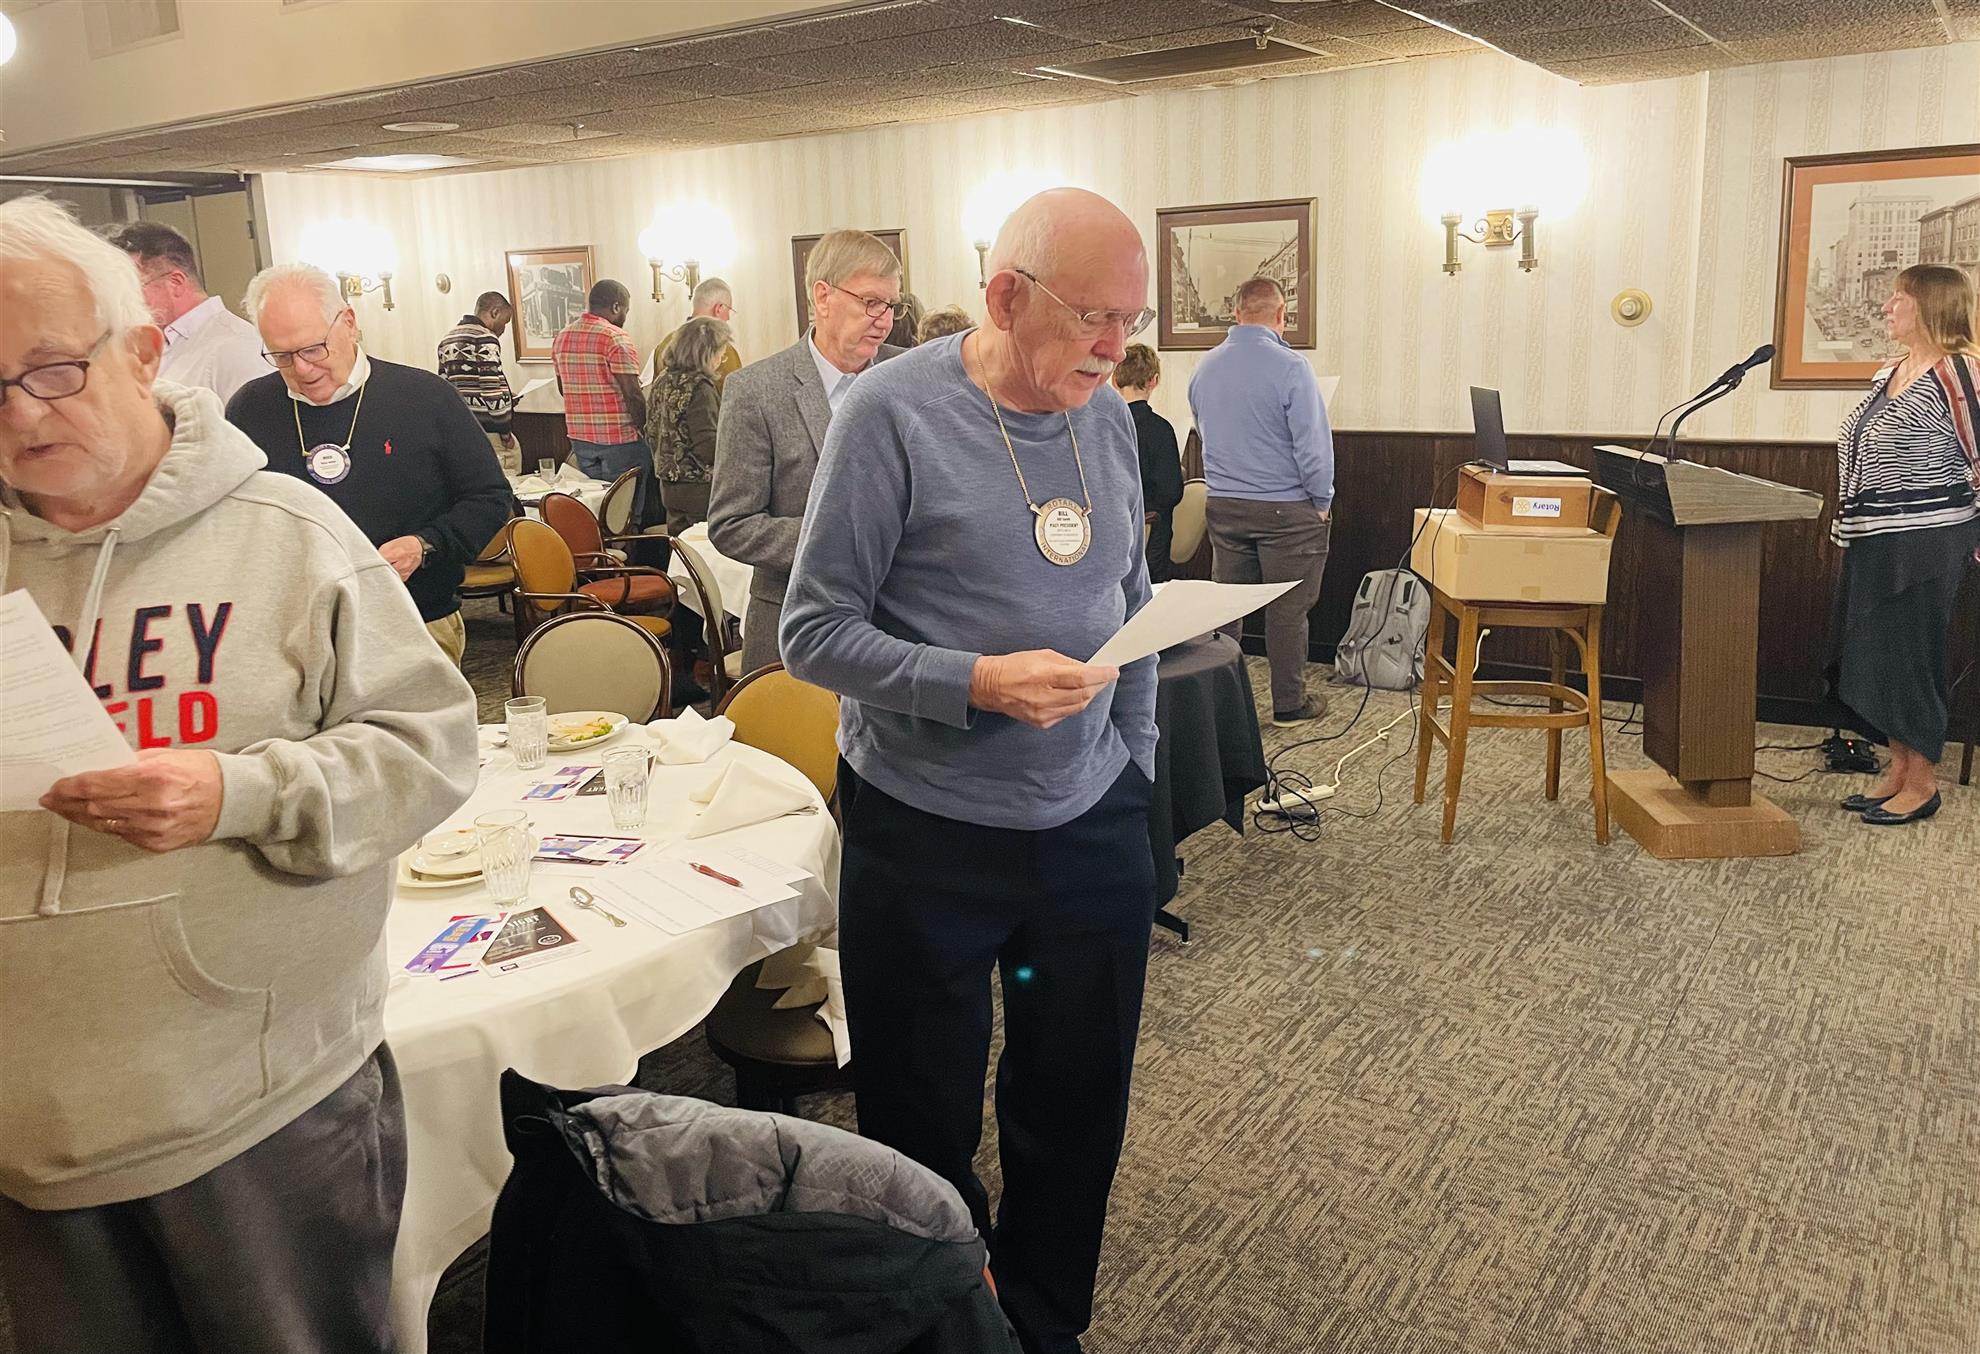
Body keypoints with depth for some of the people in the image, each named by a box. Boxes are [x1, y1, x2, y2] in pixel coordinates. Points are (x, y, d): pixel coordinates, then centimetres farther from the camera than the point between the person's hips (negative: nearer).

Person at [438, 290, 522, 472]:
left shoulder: (447, 338, 15)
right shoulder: (485, 339, -12)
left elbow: (445, 384, 18)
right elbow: (493, 388, -18)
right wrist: (505, 433, -12)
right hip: (486, 430, -9)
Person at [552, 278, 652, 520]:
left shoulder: (562, 337, 9)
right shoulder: (616, 338, -14)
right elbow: (631, 393, -18)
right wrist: (646, 428, -7)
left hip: (579, 436, 7)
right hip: (619, 437, -7)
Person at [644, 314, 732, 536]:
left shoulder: (662, 381, 9)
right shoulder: (698, 387, -17)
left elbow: (652, 433, 17)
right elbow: (708, 447, -20)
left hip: (669, 486, 9)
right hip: (699, 490, -9)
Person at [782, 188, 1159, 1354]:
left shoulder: (1109, 417, 5)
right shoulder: (895, 413, -13)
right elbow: (814, 632, -13)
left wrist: (1136, 762, 12)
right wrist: (977, 685, -24)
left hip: (1094, 827, 5)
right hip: (926, 836, -4)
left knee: (1079, 1111, 16)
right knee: (925, 1130, 12)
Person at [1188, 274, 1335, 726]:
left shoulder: (1205, 367, 2)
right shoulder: (1289, 367, -16)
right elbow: (1313, 444, -16)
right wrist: (1322, 502, -4)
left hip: (1223, 505, 5)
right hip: (1285, 508, -5)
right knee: (1286, 609, 5)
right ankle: (1289, 703, 15)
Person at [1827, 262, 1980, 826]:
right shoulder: (1890, 374, 13)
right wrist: (1848, 524, 20)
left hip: (1925, 542, -9)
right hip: (1873, 543, 9)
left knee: (1911, 658, -2)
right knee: (1873, 655, 12)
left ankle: (1922, 784, 10)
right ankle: (1896, 770, 24)